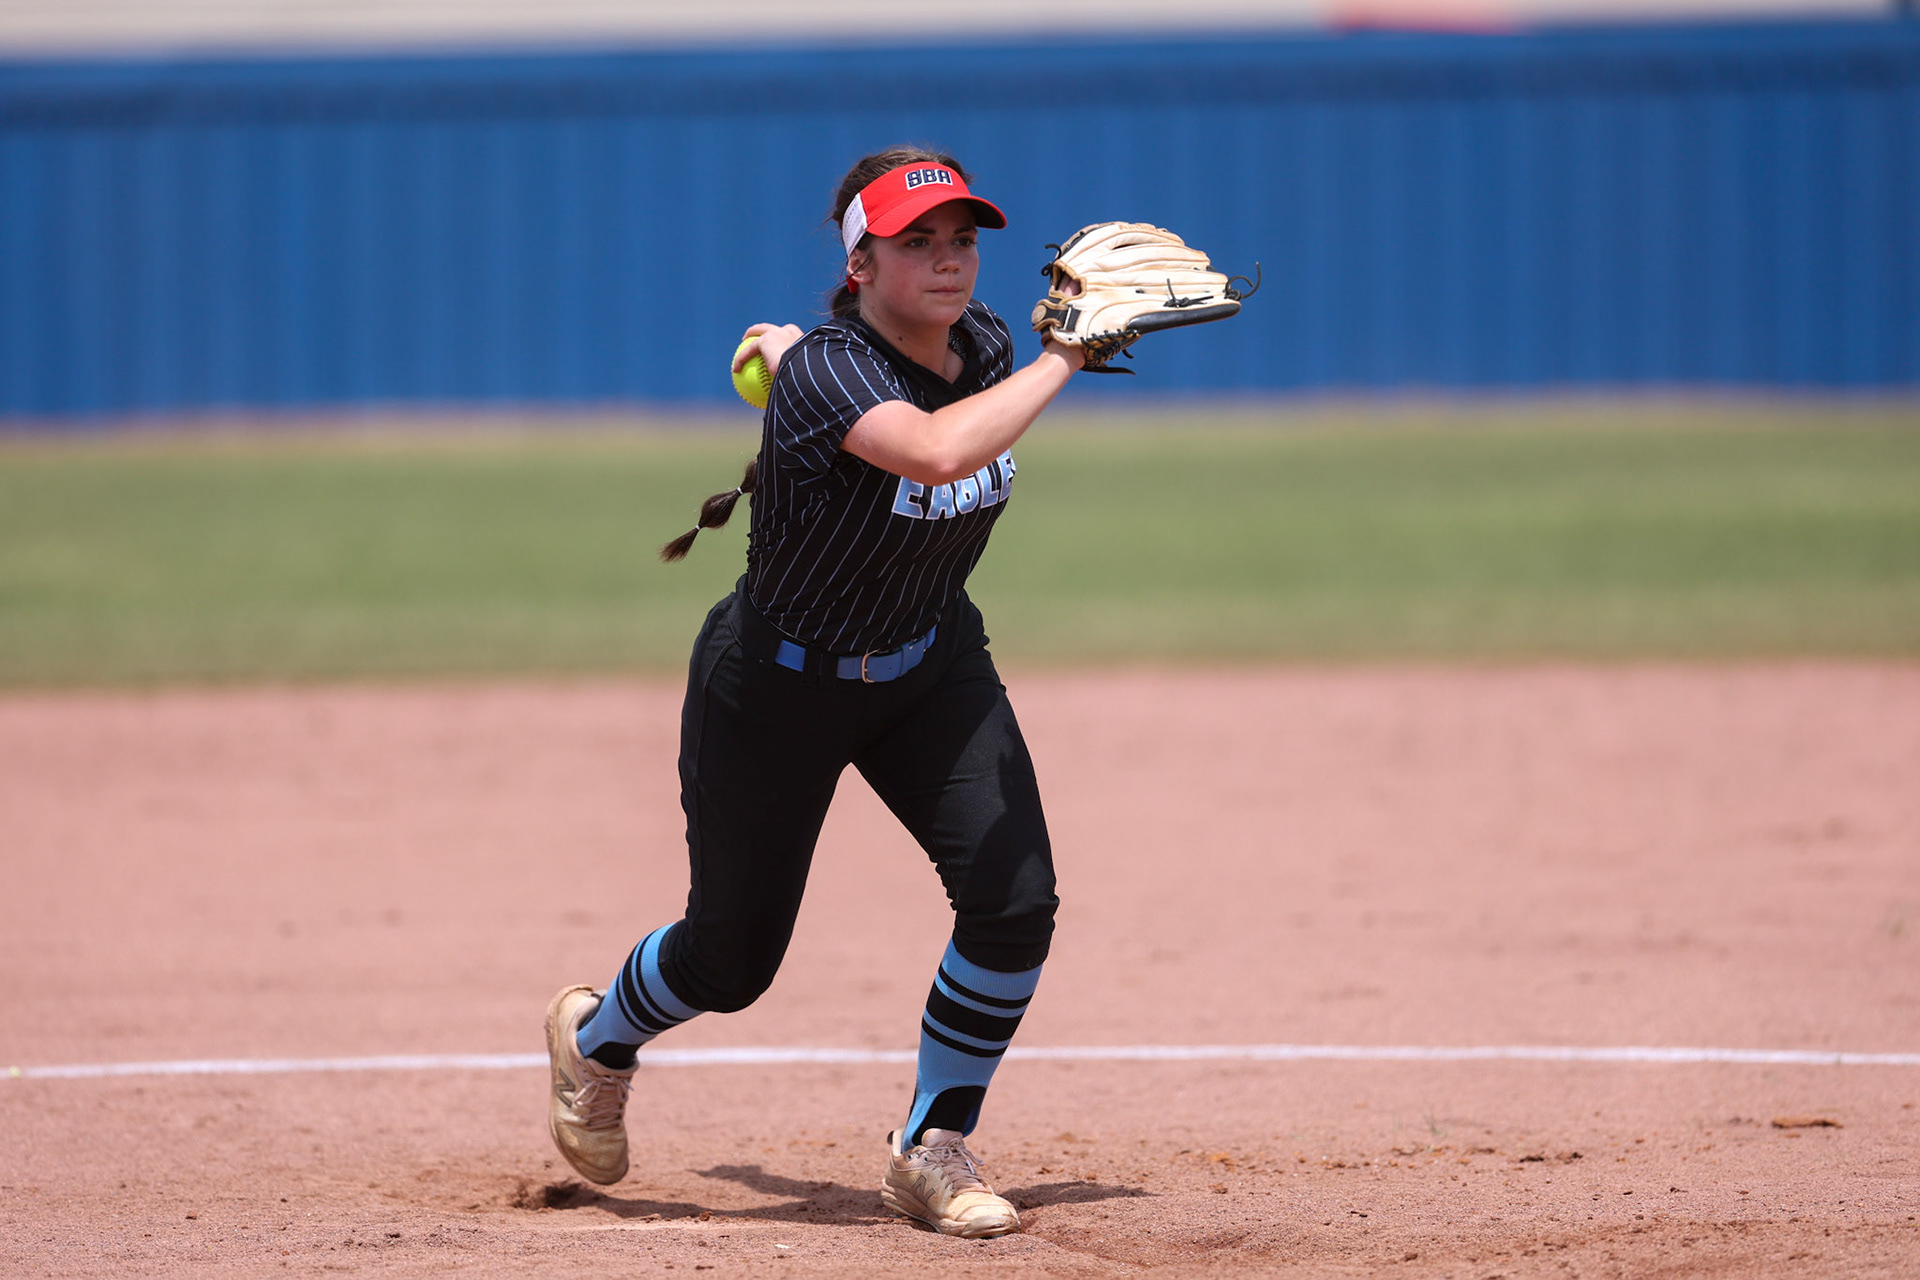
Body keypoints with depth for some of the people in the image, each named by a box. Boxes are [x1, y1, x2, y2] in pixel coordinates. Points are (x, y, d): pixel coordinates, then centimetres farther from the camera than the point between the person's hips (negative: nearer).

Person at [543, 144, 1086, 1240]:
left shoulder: (984, 344, -11)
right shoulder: (829, 372, -32)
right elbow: (938, 450, -53)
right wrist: (1066, 358, -45)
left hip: (932, 667, 5)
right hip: (778, 685, -5)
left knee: (1015, 900, -14)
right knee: (734, 956, 10)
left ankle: (934, 1150, 4)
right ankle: (598, 1036, 45)